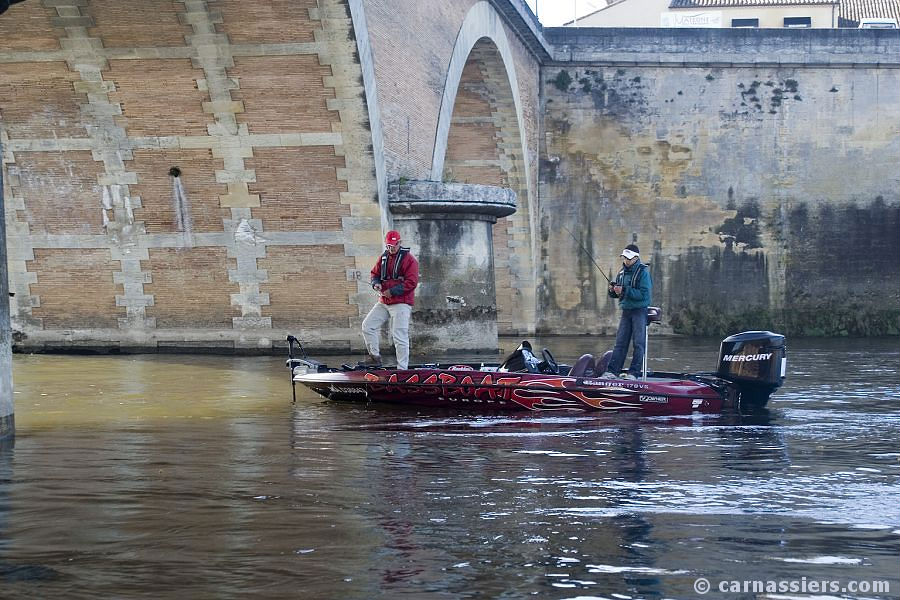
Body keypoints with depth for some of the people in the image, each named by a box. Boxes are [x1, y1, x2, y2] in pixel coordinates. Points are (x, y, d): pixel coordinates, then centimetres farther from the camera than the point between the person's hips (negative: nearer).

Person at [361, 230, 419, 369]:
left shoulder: (408, 259, -9)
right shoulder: (384, 257, 12)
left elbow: (412, 282, -15)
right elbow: (375, 273, 21)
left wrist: (392, 291, -18)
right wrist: (376, 283, -3)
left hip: (401, 303, -7)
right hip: (383, 302, 7)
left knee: (400, 337, -10)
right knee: (367, 325, 5)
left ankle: (402, 369, -7)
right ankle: (375, 356, 15)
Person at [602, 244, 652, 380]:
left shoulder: (643, 272, -9)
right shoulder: (622, 273, 11)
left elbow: (644, 294, -19)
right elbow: (617, 294, 19)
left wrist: (624, 290, -22)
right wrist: (613, 290, -4)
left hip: (640, 311, -6)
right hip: (626, 311, 6)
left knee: (638, 343, -4)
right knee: (620, 342, 3)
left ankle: (634, 373, -4)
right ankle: (612, 371, 0)